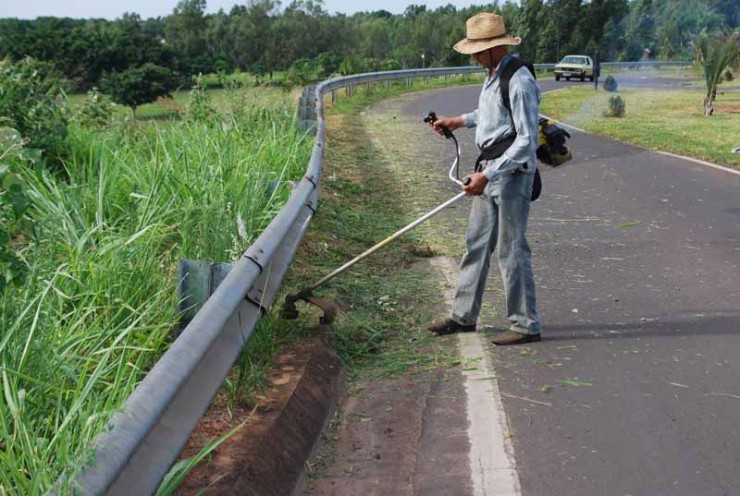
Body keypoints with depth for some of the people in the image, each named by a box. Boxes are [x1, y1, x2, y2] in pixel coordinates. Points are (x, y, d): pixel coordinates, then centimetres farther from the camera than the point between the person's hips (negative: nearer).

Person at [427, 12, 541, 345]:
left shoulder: (519, 82, -19)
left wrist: (488, 174, -26)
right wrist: (460, 120, 28)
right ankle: (464, 315, 25)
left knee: (510, 249, -4)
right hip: (490, 170, 10)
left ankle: (526, 325, 9)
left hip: (512, 173, -10)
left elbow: (526, 139, -24)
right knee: (476, 243, 14)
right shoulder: (493, 75, 11)